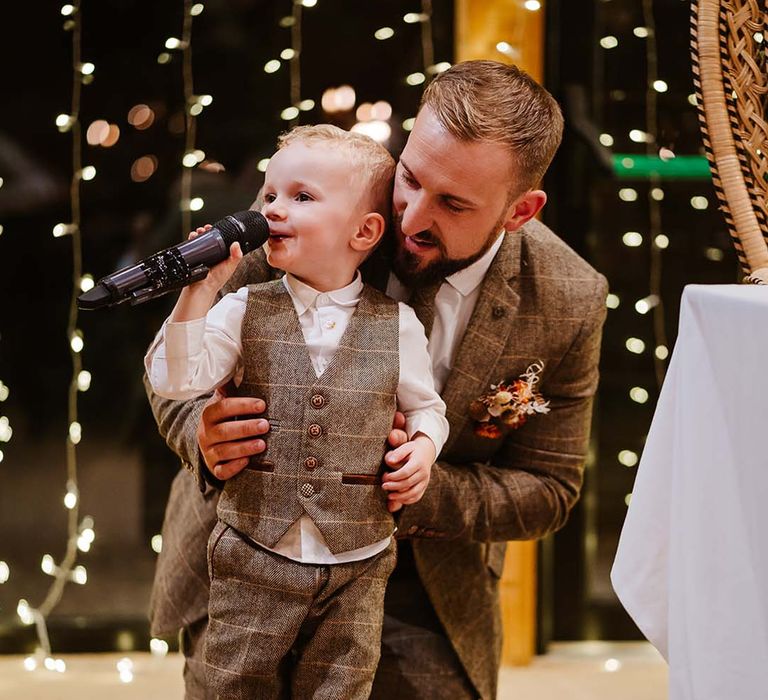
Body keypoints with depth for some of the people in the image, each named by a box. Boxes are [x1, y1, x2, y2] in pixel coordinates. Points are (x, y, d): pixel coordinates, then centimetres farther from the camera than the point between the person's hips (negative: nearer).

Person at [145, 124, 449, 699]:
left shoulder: (396, 325, -1)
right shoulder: (245, 313, -1)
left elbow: (425, 406, 12)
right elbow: (175, 380, -11)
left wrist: (424, 445, -9)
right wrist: (199, 293, -17)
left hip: (355, 569, 0)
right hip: (254, 559, 0)